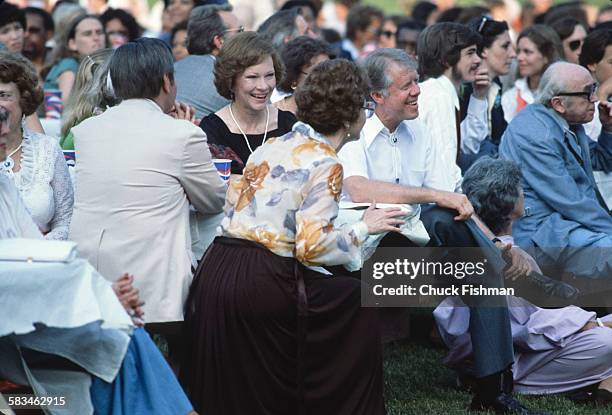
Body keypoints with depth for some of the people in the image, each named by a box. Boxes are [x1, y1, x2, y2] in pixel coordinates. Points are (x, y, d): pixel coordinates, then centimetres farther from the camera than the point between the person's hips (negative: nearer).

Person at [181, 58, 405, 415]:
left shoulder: (274, 145, 14)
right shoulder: (325, 165, -8)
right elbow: (312, 246, -17)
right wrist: (363, 228, -1)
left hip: (215, 274, 8)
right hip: (260, 284, -7)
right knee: (358, 302, 12)